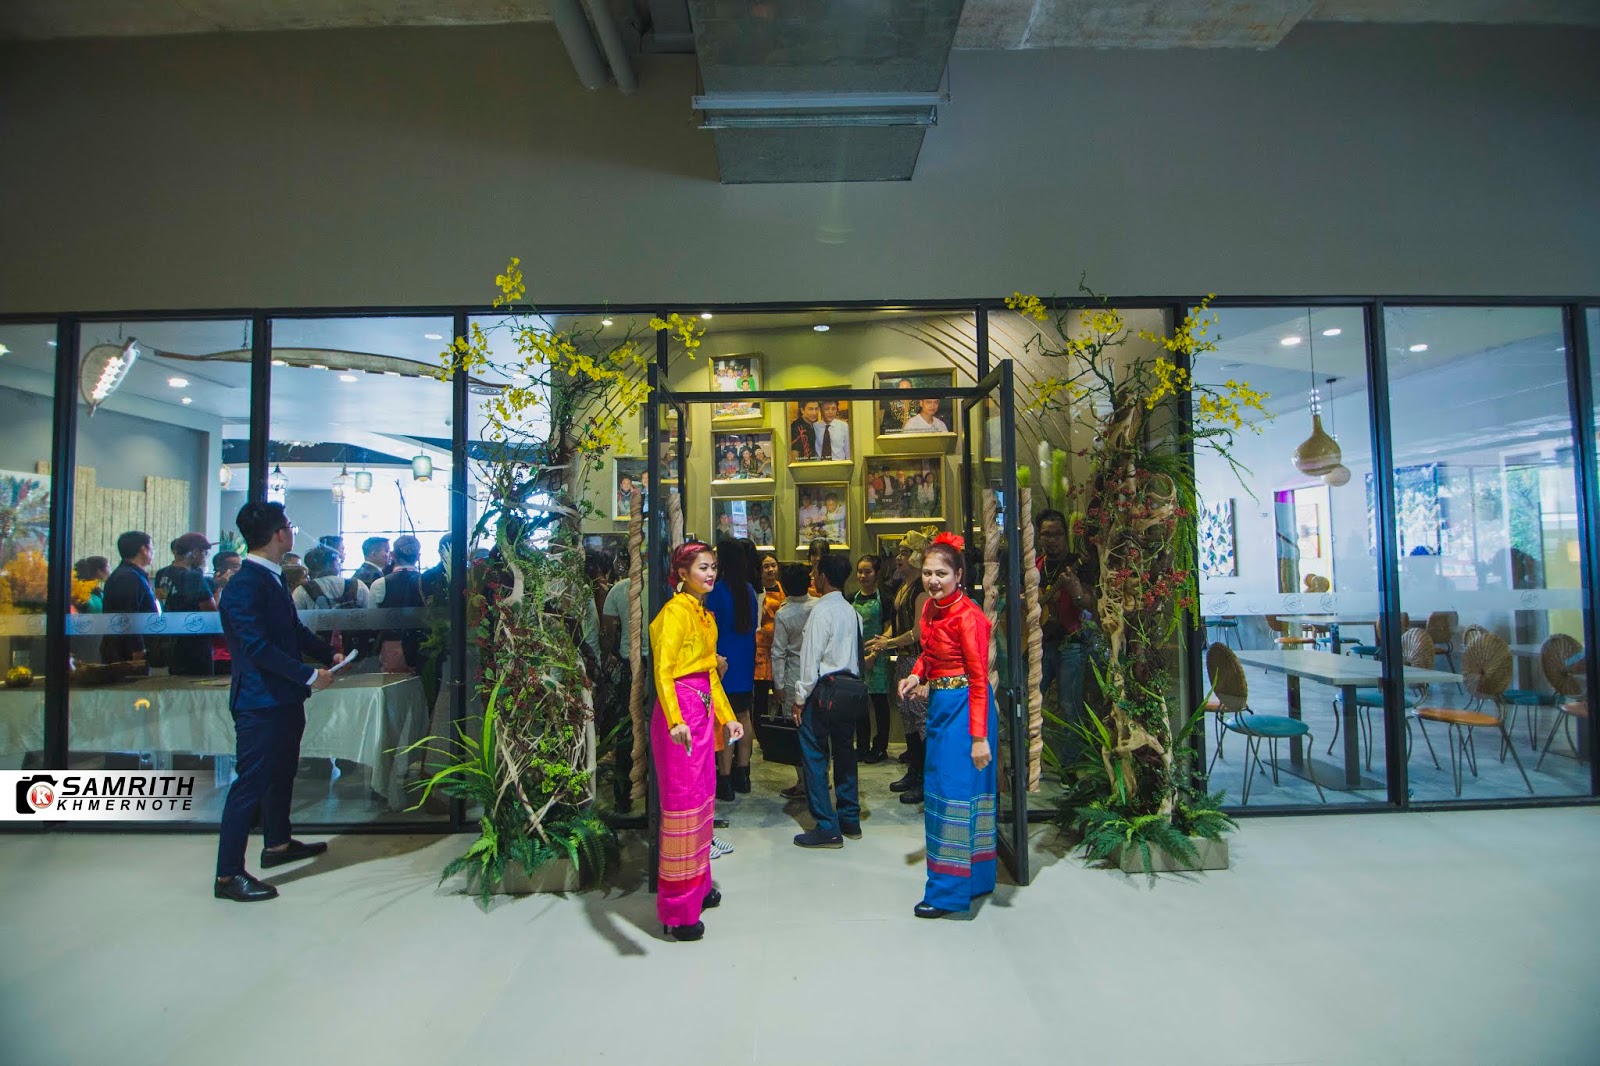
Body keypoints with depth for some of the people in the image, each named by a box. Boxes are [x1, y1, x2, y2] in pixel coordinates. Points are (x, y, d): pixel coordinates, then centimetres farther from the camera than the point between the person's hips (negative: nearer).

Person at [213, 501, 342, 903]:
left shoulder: (274, 579, 11)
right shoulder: (245, 584, -20)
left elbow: (295, 630, 19)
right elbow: (257, 646, -26)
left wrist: (329, 654, 7)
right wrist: (309, 675, -23)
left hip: (284, 699, 10)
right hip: (260, 702, -10)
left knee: (282, 772, 22)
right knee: (251, 782, -3)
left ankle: (277, 843, 39)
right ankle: (229, 874, 7)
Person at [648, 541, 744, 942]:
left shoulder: (706, 614, 16)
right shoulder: (675, 611, -12)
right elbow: (663, 670, -22)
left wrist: (727, 715, 17)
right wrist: (675, 721, -35)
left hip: (703, 710, 9)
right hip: (679, 711, -9)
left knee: (703, 797, 17)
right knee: (682, 802, -3)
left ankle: (698, 883, 33)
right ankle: (677, 909, 7)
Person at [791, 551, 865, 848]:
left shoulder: (822, 611, -13)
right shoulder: (852, 612, 11)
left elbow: (811, 659, -15)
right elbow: (857, 654, 13)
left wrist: (801, 698, -9)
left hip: (825, 690, -8)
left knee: (815, 757, -1)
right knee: (845, 754, 16)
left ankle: (827, 828, 2)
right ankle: (850, 820, 26)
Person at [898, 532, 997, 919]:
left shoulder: (967, 615, -19)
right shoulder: (931, 608, 5)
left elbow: (979, 678, -20)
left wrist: (979, 737, -21)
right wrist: (916, 674, 1)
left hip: (964, 708, -9)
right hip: (940, 704, 9)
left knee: (954, 791, -3)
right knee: (939, 786, 16)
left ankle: (949, 891, 9)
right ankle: (977, 878, 32)